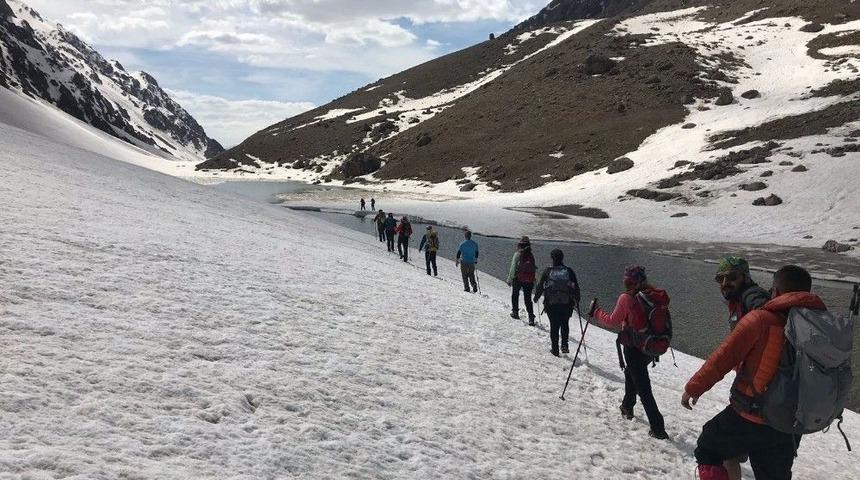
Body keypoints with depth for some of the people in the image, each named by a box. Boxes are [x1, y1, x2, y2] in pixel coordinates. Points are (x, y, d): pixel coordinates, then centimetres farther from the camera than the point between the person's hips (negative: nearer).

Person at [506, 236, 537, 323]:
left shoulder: (517, 254, -9)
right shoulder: (531, 256, 3)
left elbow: (513, 268, -11)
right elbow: (533, 269, 6)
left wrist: (509, 279, -5)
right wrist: (533, 282, 15)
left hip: (518, 278, -3)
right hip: (529, 280, 3)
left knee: (515, 295, 19)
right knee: (528, 299, 7)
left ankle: (515, 312, 23)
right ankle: (531, 316, -2)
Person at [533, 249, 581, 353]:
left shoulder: (547, 271, -6)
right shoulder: (569, 271, -3)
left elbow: (540, 286, 1)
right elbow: (576, 288, 4)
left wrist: (536, 297, 18)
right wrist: (577, 301, 18)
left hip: (551, 304, -1)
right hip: (567, 304, 1)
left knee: (554, 326, 12)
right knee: (565, 324, 21)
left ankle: (555, 348, 16)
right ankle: (564, 345, 9)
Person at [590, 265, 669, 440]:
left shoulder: (626, 298, -16)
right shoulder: (654, 295, -3)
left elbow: (613, 321, -8)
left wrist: (596, 312, 6)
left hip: (633, 347, -6)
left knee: (643, 387, -2)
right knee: (631, 372, 31)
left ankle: (658, 428, -5)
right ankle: (628, 406, 45)